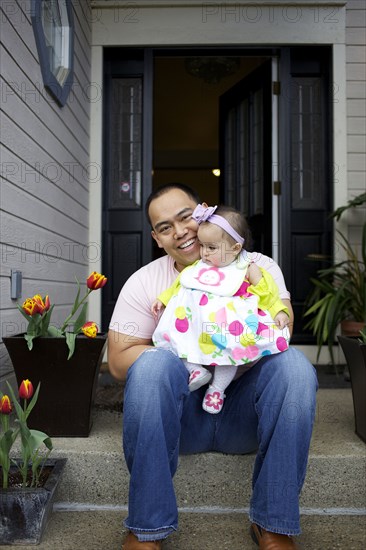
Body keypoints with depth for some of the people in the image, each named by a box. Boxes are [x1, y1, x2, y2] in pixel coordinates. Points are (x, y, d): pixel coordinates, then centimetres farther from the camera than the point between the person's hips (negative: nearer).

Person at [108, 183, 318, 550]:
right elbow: (119, 360, -8)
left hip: (244, 411, 1)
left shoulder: (259, 268, 0)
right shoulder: (144, 282, -1)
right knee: (152, 363, -30)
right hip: (179, 413, 0)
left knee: (293, 365, -26)